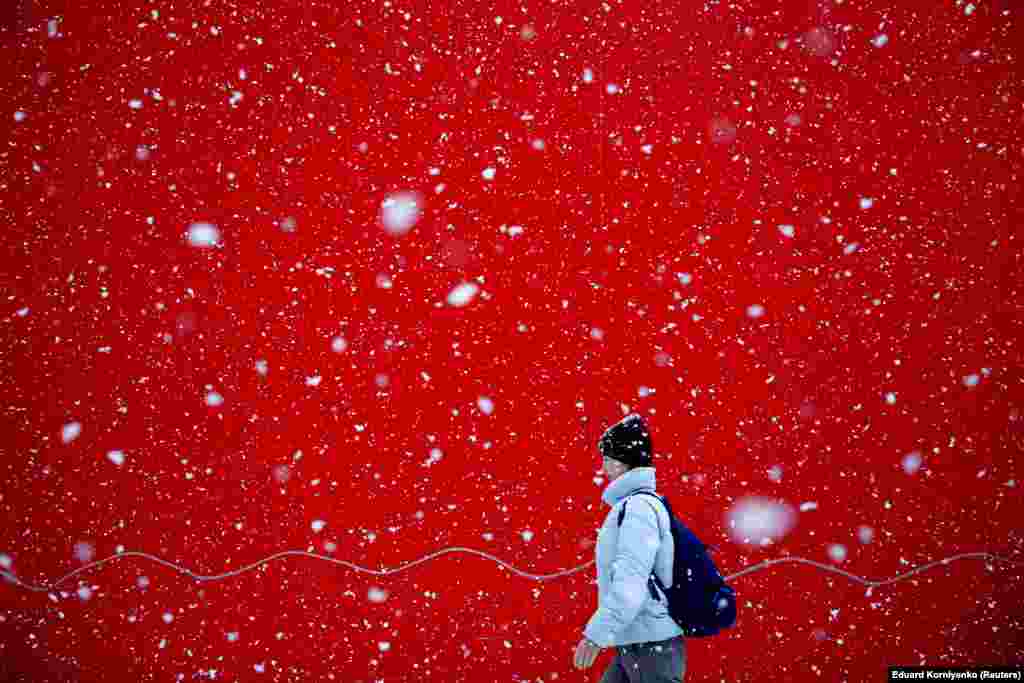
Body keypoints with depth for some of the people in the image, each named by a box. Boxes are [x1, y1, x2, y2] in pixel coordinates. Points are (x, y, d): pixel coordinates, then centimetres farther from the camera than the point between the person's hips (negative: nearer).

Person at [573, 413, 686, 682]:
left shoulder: (638, 507, -16)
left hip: (651, 645, -10)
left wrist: (596, 634, -26)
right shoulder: (635, 506, 14)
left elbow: (631, 581, -25)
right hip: (634, 645, 10)